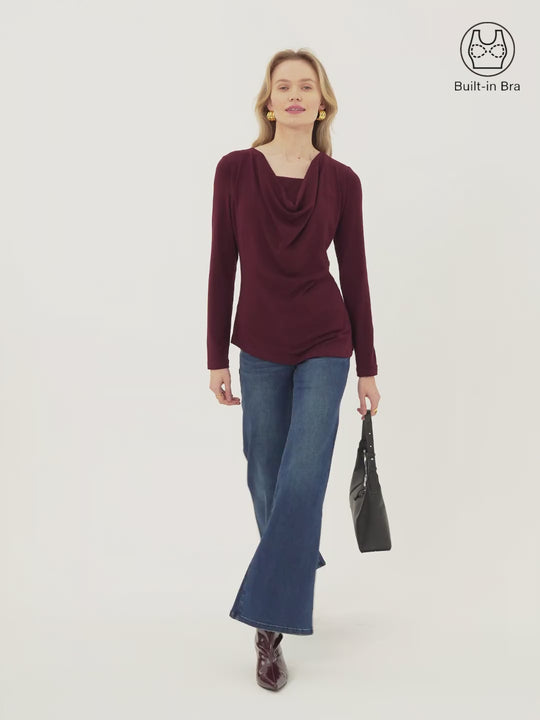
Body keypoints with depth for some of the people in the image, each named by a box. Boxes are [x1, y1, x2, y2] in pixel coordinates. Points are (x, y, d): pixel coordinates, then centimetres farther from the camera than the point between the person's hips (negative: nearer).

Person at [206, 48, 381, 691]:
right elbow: (223, 268, 0)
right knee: (266, 481, 12)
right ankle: (300, 566, 41)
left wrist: (367, 366, 3)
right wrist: (217, 356, 0)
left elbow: (354, 273, 2)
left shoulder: (341, 181, -1)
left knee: (301, 482, -8)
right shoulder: (236, 170, -2)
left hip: (324, 345, -1)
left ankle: (269, 624, 3)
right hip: (259, 347, 1)